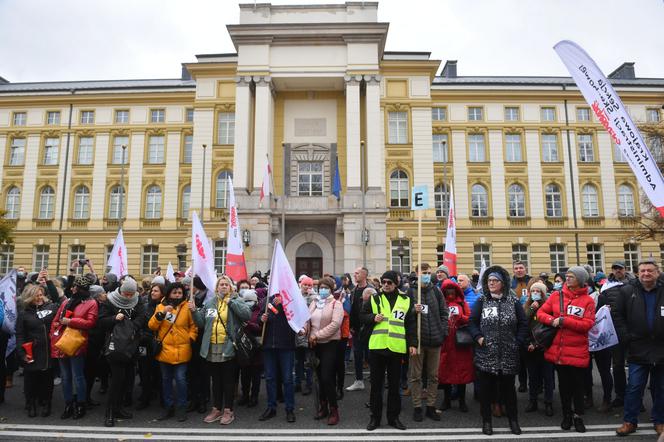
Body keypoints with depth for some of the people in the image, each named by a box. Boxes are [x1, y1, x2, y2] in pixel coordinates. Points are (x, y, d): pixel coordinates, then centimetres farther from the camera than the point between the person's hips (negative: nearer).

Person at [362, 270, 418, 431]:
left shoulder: (406, 301, 5)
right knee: (376, 383, 8)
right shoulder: (374, 299, 4)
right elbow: (362, 316, 8)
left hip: (397, 348, 0)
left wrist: (412, 343, 1)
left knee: (394, 384, 10)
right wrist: (373, 318, -11)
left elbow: (411, 324, 7)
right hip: (377, 347, 0)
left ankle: (393, 417, 23)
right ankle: (375, 417, 20)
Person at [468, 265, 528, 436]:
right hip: (485, 353, 0)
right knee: (486, 388, 6)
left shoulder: (514, 301, 3)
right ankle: (486, 421, 19)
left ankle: (513, 420, 27)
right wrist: (478, 337, -9)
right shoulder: (481, 300, 3)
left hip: (508, 354, 0)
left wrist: (518, 342, -2)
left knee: (508, 387, 10)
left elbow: (523, 324, 6)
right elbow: (472, 322, 5)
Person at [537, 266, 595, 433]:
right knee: (564, 384, 14)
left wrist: (563, 321, -19)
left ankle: (578, 416, 27)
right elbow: (541, 313, 4)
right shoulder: (556, 295, 2)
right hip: (558, 349, 2)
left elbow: (588, 324, -14)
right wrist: (552, 320, -15)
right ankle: (567, 415, 29)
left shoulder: (588, 300, -5)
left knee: (578, 384, 9)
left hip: (578, 351, -2)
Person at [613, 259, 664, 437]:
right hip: (638, 350, -1)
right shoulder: (627, 291, -1)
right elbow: (617, 315, 0)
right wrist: (626, 338, -8)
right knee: (634, 387, 4)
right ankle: (630, 421, 15)